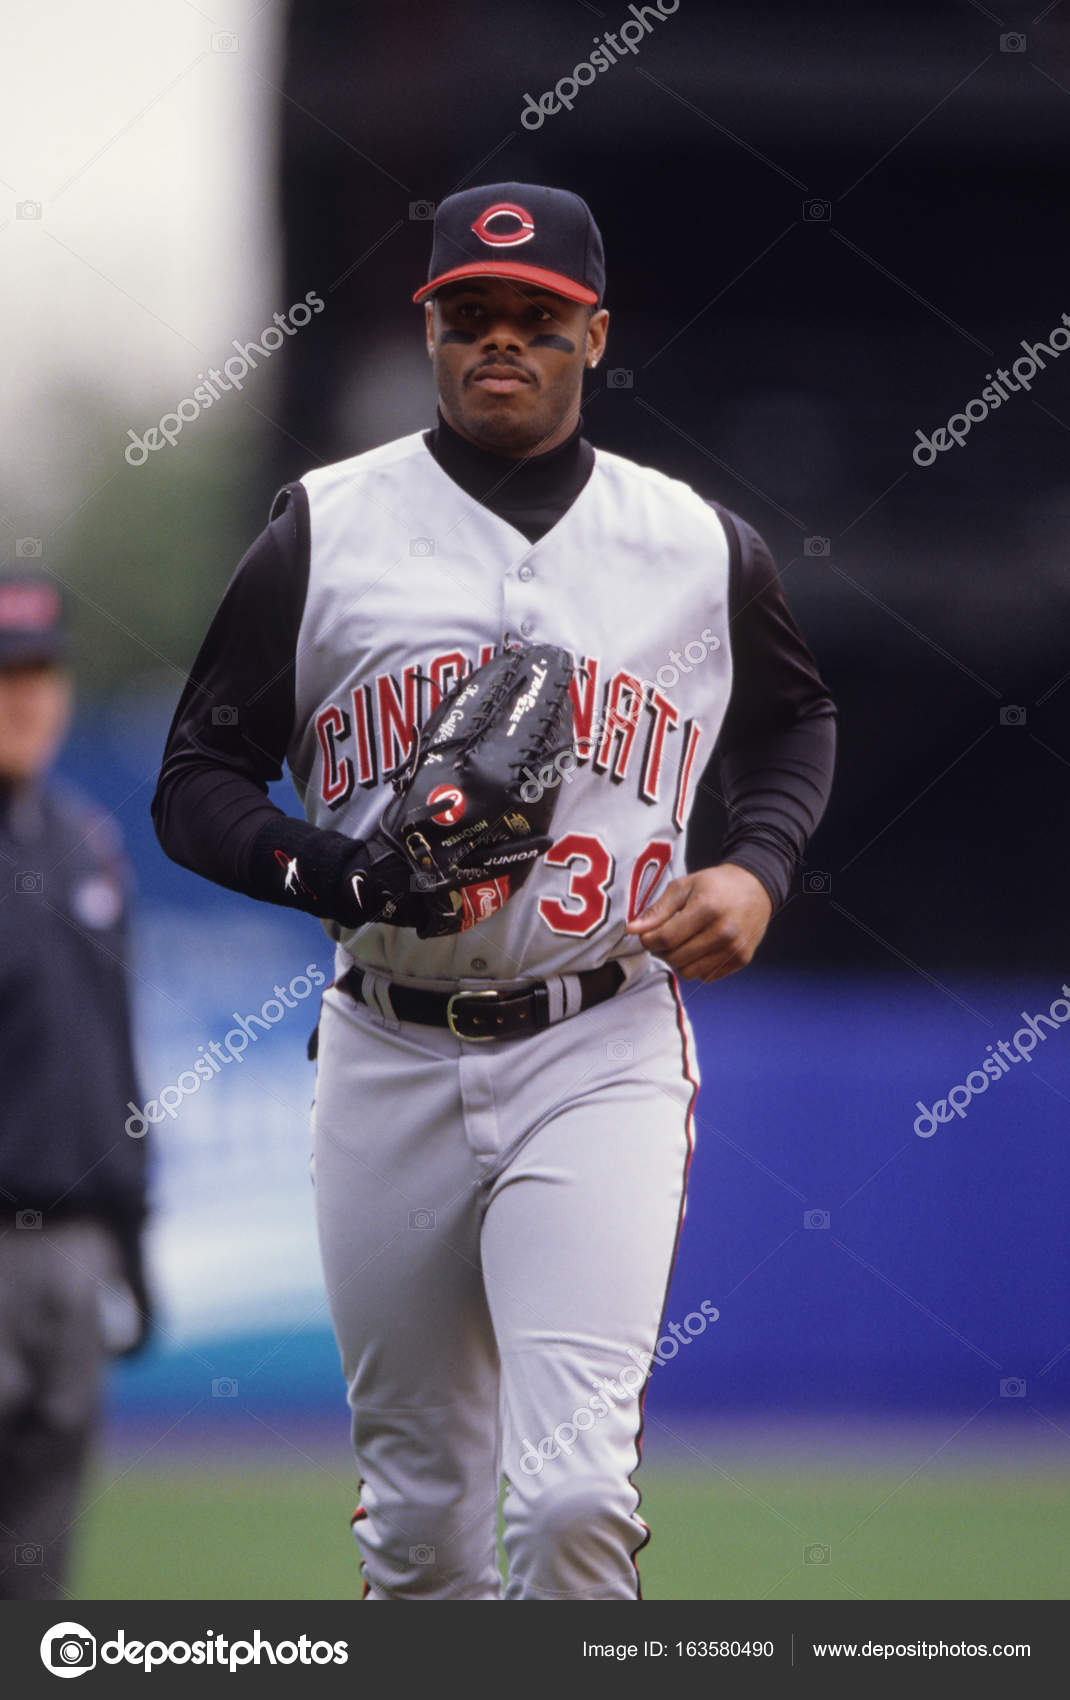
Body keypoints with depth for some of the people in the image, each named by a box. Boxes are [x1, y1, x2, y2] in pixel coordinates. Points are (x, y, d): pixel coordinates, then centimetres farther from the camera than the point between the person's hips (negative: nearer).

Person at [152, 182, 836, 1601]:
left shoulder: (700, 548, 6)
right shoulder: (326, 533, 3)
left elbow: (795, 720, 25)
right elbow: (196, 786, 3)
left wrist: (758, 870, 4)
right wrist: (332, 869, -16)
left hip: (600, 1059, -1)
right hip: (391, 1062, 1)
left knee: (576, 1495, -18)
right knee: (419, 1512, 9)